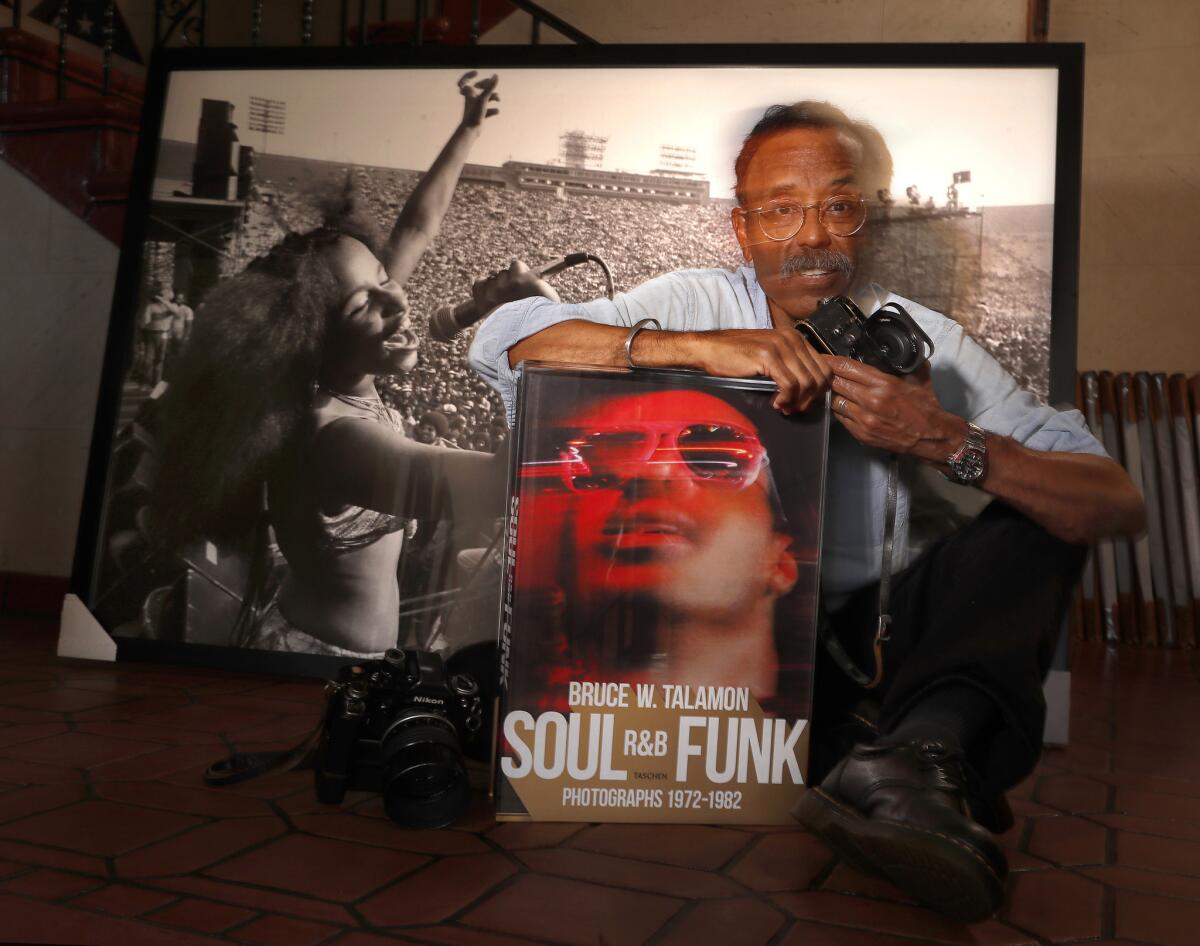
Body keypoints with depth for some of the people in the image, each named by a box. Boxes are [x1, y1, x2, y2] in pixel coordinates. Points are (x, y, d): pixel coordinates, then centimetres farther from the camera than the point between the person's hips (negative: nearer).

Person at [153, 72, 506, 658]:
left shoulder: (334, 376, -10)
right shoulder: (338, 436, -35)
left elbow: (416, 228, 0)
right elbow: (521, 481, -50)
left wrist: (469, 129, 2)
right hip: (317, 657, -8)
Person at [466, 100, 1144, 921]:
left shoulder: (926, 344, -1)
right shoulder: (700, 303, -2)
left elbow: (1120, 506, -8)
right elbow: (501, 340, -18)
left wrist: (948, 440, -26)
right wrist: (697, 347, -30)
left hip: (867, 632, 1)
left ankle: (920, 755, -39)